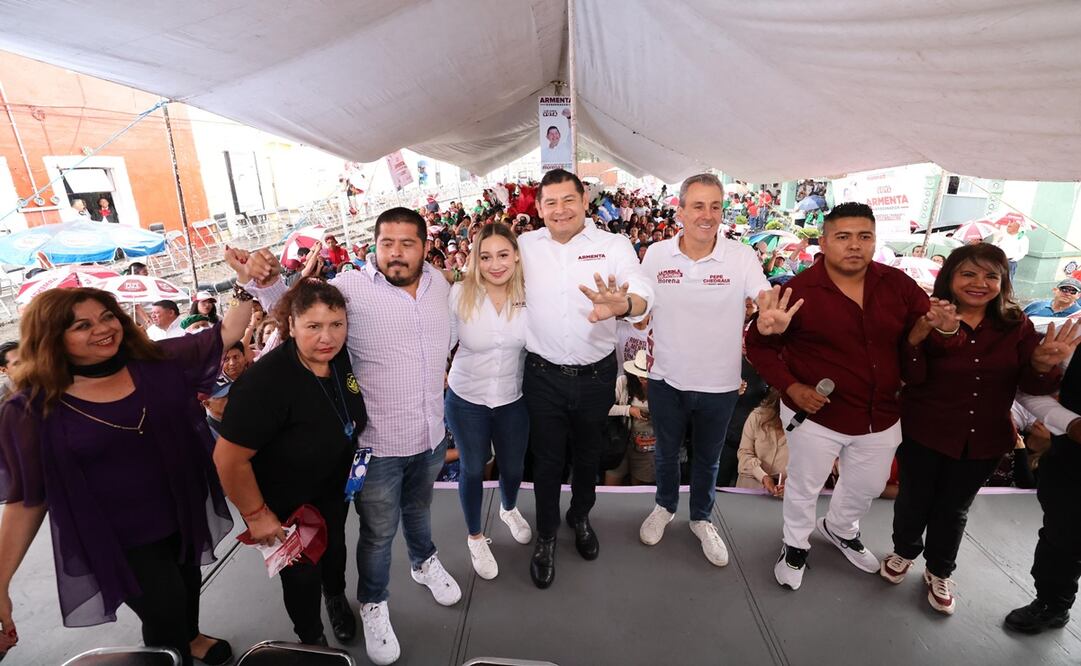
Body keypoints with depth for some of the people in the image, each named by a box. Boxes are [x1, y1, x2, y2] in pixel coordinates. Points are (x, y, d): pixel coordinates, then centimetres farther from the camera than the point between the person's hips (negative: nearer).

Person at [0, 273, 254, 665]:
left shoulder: (157, 363, -8)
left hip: (186, 516, 4)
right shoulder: (33, 410, -15)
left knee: (187, 586, 27)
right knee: (165, 621, 6)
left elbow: (227, 333, -7)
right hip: (120, 540, -4)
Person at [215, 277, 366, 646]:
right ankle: (311, 639, 47)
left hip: (333, 486, 5)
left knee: (334, 546, 28)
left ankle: (337, 599, 61)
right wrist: (256, 515, -19)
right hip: (284, 501, -5)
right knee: (301, 572, 15)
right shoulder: (266, 381, -37)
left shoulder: (342, 356, -18)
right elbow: (229, 459, -30)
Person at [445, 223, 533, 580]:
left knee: (513, 467, 22)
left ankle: (509, 509, 58)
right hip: (466, 400, -2)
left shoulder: (529, 294, -12)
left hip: (513, 400, 2)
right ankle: (475, 537, 44)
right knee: (472, 470, 16)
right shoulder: (459, 294, -18)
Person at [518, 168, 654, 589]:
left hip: (596, 376, 0)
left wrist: (623, 305, -43)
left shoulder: (613, 245, -7)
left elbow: (643, 294, -21)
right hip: (543, 376, 0)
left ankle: (580, 516, 49)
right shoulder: (525, 245, -1)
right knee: (547, 460, 13)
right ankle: (545, 537, 37)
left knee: (588, 455, 20)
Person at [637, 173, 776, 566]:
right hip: (666, 379, 1)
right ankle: (665, 507, 49)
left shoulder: (742, 257, -11)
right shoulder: (656, 254, -7)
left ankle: (702, 519, 46)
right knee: (666, 451, 22)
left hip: (719, 383, 0)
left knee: (708, 458, 21)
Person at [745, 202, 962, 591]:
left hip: (881, 415, 5)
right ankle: (795, 545, 44)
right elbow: (759, 344, -12)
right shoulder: (799, 291, -18)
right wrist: (791, 388, -21)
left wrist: (946, 328, -22)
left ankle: (840, 529, 57)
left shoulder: (897, 285, -5)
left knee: (868, 486, 26)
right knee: (804, 487, 15)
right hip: (815, 413, -5)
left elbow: (927, 336, 2)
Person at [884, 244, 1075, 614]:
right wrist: (916, 340, -37)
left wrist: (1043, 365, -25)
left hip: (984, 441, 3)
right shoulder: (928, 318, -14)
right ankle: (904, 551, 44)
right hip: (924, 435, -3)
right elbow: (911, 378, -20)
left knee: (954, 508, 20)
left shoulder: (1016, 326, -4)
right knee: (914, 499, 16)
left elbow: (1032, 387, -3)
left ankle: (939, 572, 42)